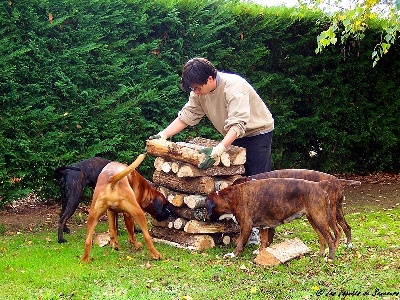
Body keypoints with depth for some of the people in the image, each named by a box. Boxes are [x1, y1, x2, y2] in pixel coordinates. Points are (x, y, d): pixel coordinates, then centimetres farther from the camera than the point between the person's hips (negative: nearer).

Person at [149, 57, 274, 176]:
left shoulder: (234, 88, -31)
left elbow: (237, 124, -39)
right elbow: (185, 117, -6)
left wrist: (218, 149, -52)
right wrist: (163, 135, -20)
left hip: (257, 132, -6)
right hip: (233, 136, 6)